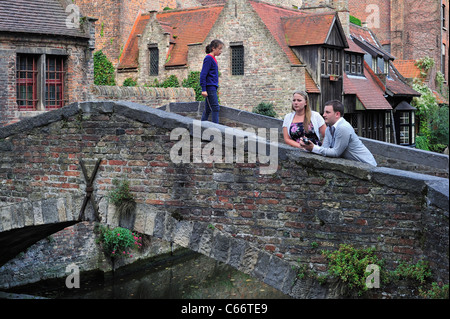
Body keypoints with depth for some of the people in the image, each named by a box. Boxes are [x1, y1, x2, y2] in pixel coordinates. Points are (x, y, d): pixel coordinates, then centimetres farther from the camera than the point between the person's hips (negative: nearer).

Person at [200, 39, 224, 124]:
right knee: (215, 108, -11)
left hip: (212, 88, 9)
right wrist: (203, 89, -19)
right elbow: (203, 74, -15)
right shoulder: (208, 58, -11)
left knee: (208, 110, 11)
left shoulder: (213, 59, 16)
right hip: (209, 87, -9)